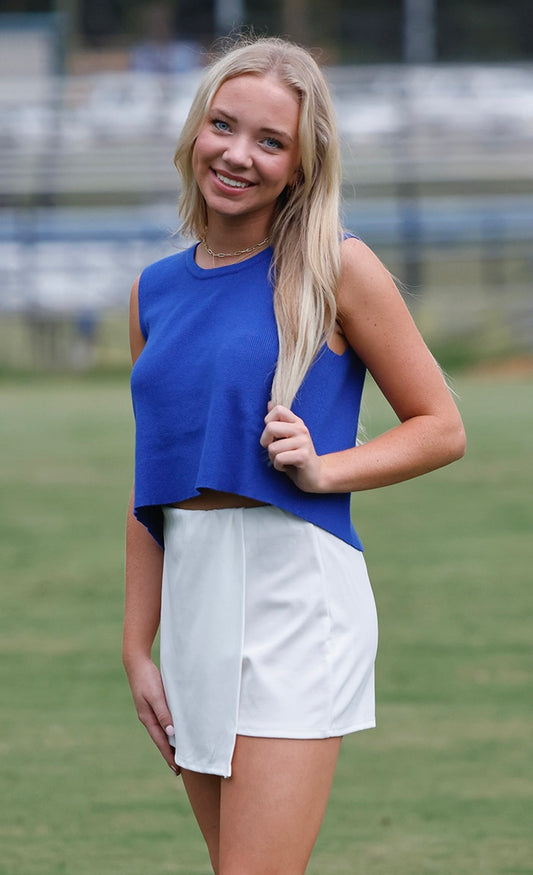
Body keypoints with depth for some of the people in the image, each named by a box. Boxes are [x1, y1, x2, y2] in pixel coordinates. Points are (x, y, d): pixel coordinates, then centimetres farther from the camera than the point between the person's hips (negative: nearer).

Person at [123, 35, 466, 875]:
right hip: (192, 595, 6)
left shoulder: (337, 270, -3)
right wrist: (138, 647, 16)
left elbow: (442, 428, 1)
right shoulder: (156, 291, 13)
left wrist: (323, 469, -14)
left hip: (293, 585, -6)